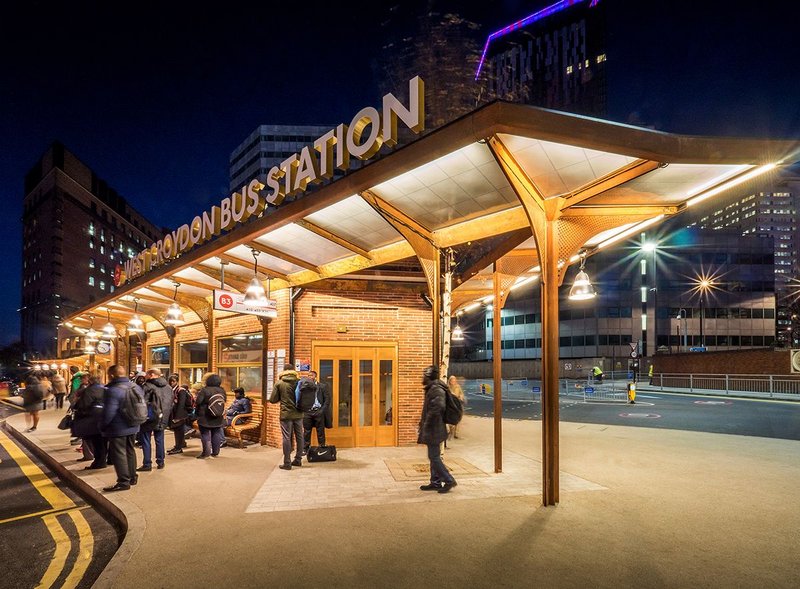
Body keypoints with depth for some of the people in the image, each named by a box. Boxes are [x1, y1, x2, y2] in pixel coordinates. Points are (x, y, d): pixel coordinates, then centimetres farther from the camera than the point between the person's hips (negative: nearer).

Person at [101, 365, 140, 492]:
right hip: (133, 427, 8)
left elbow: (108, 413, -24)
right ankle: (132, 477, 28)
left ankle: (123, 482, 2)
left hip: (118, 429, -8)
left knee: (118, 454, 0)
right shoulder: (135, 387, 4)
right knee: (130, 451, 19)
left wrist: (102, 426, -9)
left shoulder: (113, 390, -22)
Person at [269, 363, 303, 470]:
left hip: (286, 414, -3)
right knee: (299, 437, 14)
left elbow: (272, 400, -2)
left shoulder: (279, 384, -6)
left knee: (287, 438, 2)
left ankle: (287, 463, 4)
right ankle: (298, 459, 23)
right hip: (298, 414, 3)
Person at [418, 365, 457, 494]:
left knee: (434, 457, -5)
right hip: (432, 430, 10)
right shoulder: (432, 389, 15)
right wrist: (423, 422, 17)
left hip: (434, 430, -10)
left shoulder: (436, 390, -18)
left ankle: (449, 480, 2)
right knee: (433, 457, 14)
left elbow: (437, 407, -31)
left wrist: (426, 423, -23)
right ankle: (435, 482, 21)